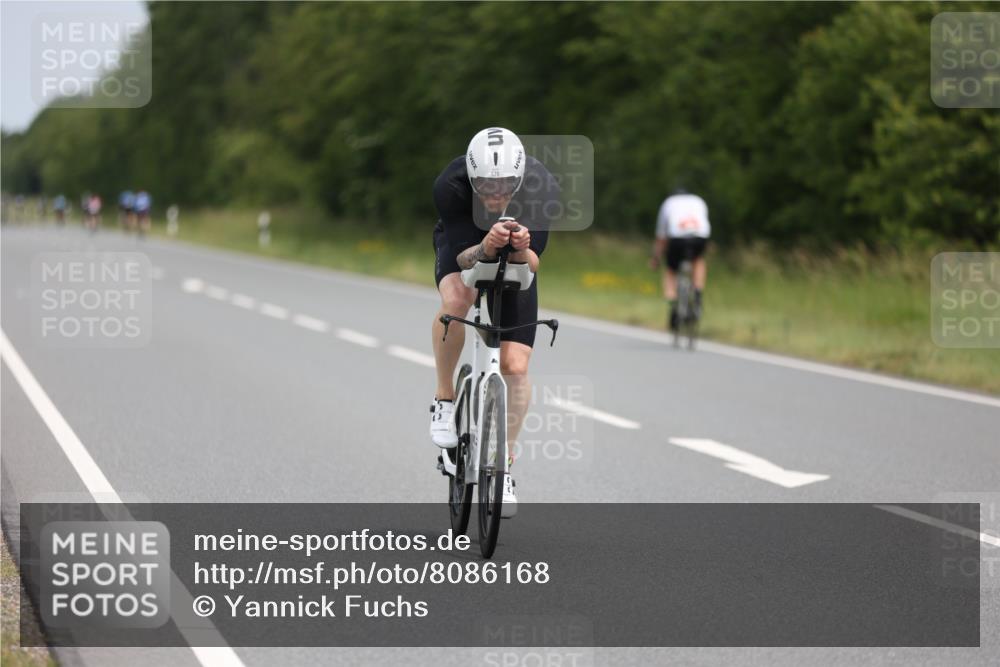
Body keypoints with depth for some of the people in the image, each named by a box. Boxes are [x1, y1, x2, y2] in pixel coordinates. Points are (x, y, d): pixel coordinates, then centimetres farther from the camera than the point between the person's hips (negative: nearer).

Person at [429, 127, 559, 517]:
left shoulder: (543, 188, -35)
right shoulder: (450, 185, -36)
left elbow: (533, 264, -28)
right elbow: (462, 258, -31)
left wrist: (522, 249, -51)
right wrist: (485, 247, -53)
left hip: (516, 257, 1)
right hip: (463, 245, -1)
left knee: (515, 367, -9)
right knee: (456, 299, -37)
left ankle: (504, 463, 11)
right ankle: (444, 400, -14)